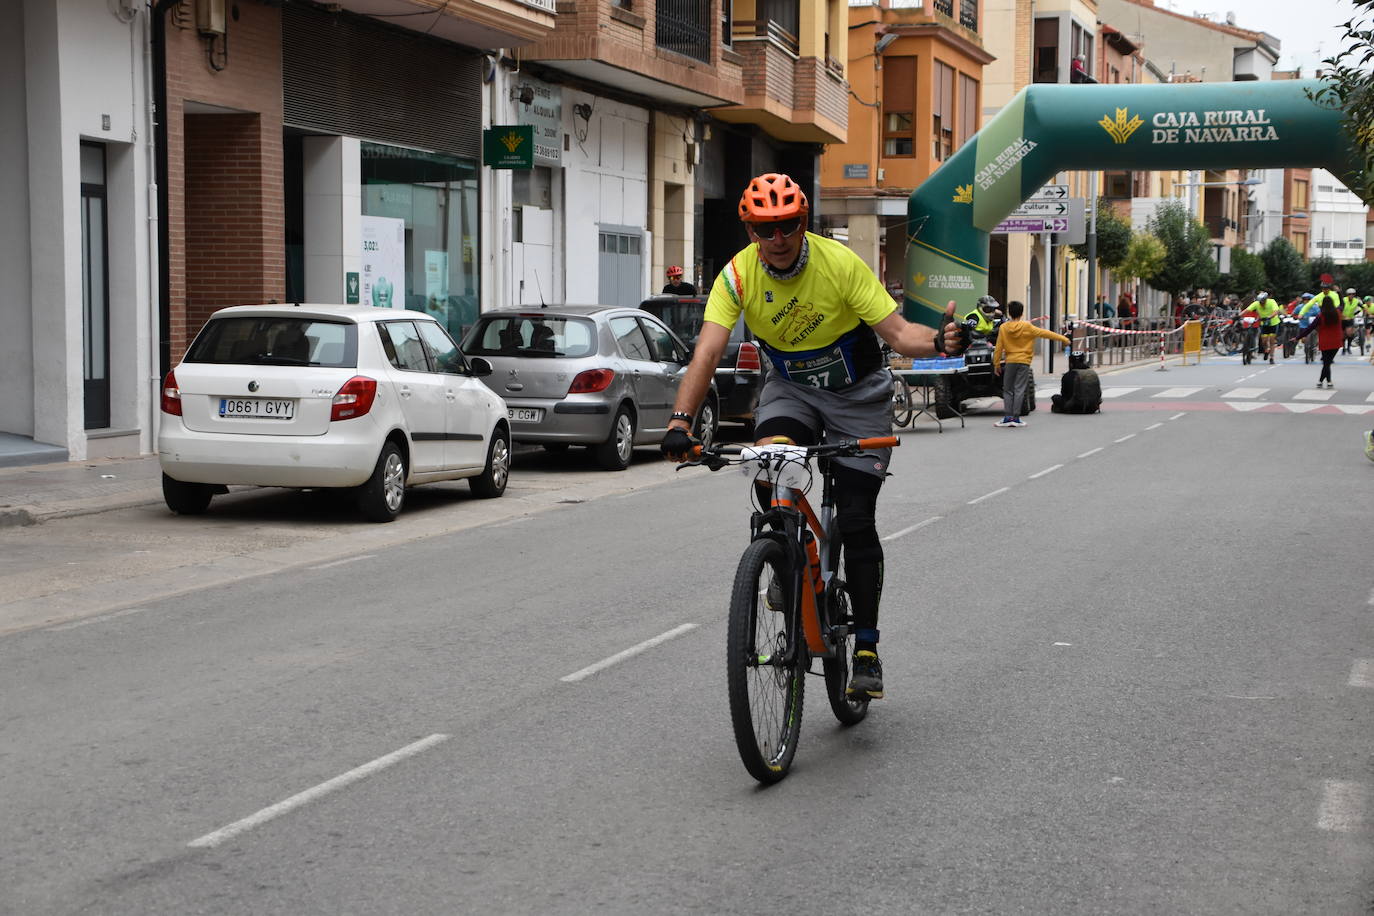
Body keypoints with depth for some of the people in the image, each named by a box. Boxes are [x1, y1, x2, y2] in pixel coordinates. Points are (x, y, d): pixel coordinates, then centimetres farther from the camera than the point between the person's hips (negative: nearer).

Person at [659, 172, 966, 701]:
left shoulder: (840, 264, -24)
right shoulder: (738, 275, -19)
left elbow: (897, 333, -25)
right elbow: (708, 351, -28)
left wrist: (938, 342, -47)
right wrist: (681, 420, -43)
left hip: (857, 394, -2)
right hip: (790, 387, 2)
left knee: (856, 524, -6)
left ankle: (866, 651, 7)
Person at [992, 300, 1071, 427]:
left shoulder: (1003, 328, -2)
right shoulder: (1027, 327, -6)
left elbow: (998, 348, 0)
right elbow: (1044, 333, 0)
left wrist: (996, 364, 9)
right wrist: (1063, 338, 9)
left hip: (1010, 361, 1)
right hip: (1024, 361, -1)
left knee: (1008, 390, 9)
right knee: (1019, 390, 0)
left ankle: (1008, 417, 1)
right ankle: (1016, 418, -2)